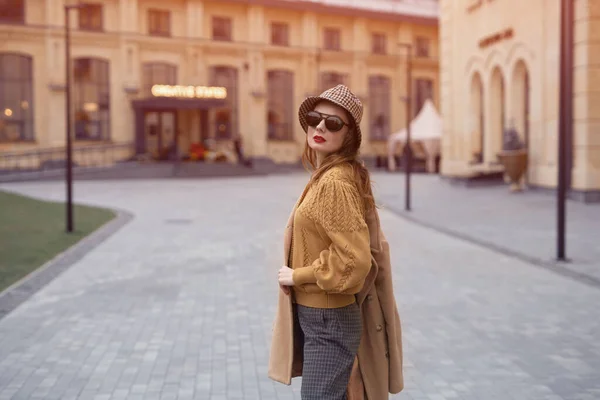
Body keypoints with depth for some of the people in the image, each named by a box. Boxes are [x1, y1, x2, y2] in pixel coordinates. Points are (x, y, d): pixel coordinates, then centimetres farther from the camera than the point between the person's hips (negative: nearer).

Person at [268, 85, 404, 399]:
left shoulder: (335, 182, -22)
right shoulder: (325, 174, 7)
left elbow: (353, 260, -27)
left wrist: (297, 276, -16)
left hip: (329, 320, -9)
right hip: (319, 314, 9)